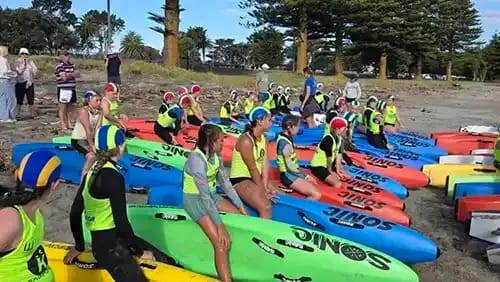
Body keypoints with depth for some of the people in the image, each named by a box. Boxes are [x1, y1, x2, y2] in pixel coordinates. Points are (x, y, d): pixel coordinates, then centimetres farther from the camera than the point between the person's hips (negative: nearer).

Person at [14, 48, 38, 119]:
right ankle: (17, 114, 8)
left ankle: (33, 114, 10)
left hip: (29, 83, 2)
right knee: (19, 100, 0)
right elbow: (19, 71, -13)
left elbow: (35, 71, -4)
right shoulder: (17, 62, 2)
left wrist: (29, 63, -7)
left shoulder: (30, 62, 10)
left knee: (31, 99, 4)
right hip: (20, 83, -2)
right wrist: (23, 63, -11)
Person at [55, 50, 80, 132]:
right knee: (63, 108, -1)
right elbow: (64, 77, -17)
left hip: (72, 88, 7)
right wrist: (73, 74, -2)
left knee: (70, 107, 12)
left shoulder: (72, 65, 16)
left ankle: (69, 124, 21)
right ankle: (63, 126, 2)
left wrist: (69, 74, -7)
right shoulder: (60, 65, -8)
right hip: (63, 89, -7)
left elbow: (78, 74, 10)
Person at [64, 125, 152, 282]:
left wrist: (79, 247, 26)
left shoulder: (92, 172, 8)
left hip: (99, 243, 9)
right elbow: (121, 222, -19)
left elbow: (75, 213, 15)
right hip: (111, 247, -9)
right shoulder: (113, 177, -18)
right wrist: (140, 252, -6)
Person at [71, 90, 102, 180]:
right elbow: (88, 130, -25)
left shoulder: (99, 112, 1)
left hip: (91, 139, 7)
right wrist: (92, 145, -28)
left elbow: (98, 128, -11)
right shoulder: (83, 111, -19)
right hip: (78, 140, -7)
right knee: (92, 156, -28)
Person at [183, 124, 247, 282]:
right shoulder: (197, 159, -27)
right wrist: (219, 225, -29)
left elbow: (225, 182, 4)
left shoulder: (215, 156, -2)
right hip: (195, 199, -9)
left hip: (211, 195, 9)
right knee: (222, 243, -21)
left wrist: (240, 205, -2)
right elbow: (204, 196, -28)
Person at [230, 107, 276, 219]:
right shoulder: (246, 140, -22)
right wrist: (262, 189, -15)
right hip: (240, 180, -9)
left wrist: (265, 186, -14)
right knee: (265, 206, -26)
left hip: (257, 178, 9)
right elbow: (252, 168, -20)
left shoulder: (264, 138, 5)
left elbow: (265, 163, -4)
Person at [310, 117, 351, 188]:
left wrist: (338, 171, -3)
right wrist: (330, 171, -7)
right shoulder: (328, 139, -26)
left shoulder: (339, 138, 3)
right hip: (318, 167, -10)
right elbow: (329, 157, -19)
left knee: (347, 177, 9)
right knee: (338, 184, -21)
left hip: (328, 165, 10)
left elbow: (338, 155, 0)